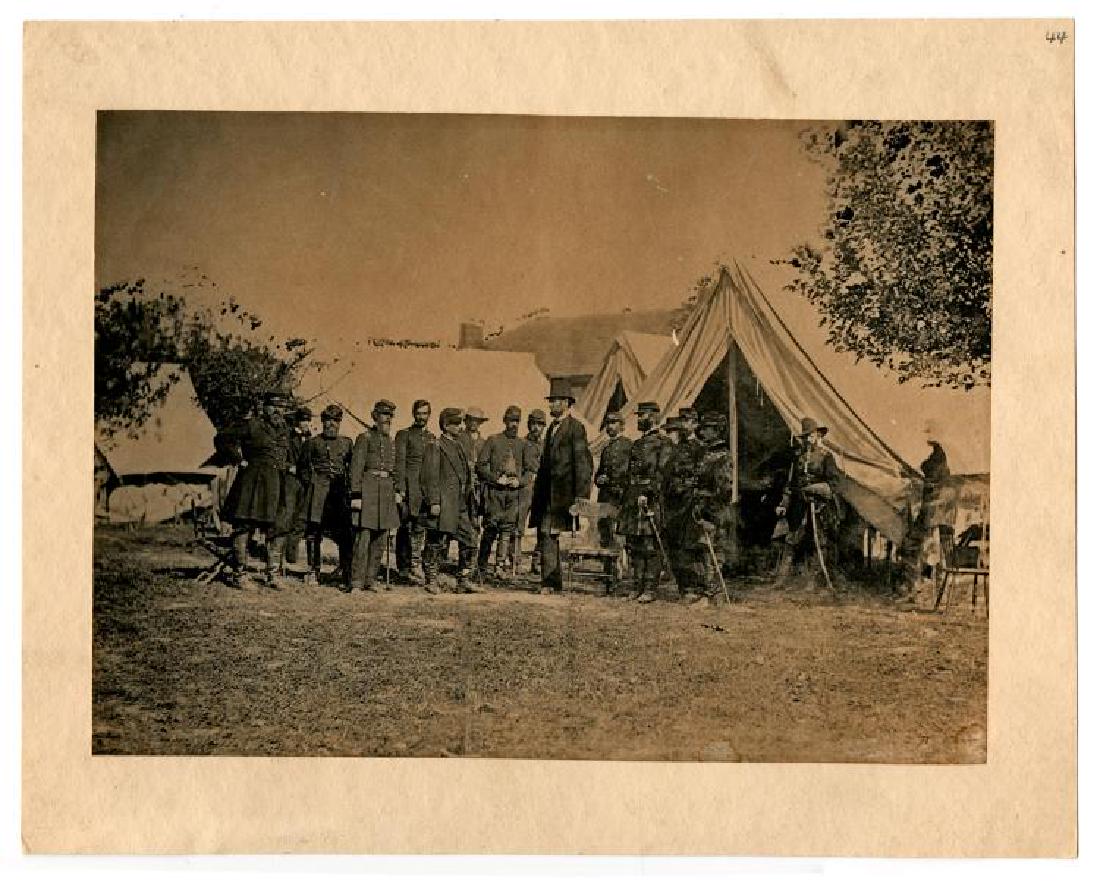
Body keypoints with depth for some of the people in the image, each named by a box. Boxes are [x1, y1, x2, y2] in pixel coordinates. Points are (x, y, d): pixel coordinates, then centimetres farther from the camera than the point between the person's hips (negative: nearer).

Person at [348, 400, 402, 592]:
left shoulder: (390, 441, 18)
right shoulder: (365, 438, -3)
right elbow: (355, 468, -8)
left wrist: (398, 492, 16)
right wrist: (356, 495, -15)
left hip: (387, 490, 7)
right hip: (368, 488, -7)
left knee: (381, 540, 6)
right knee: (363, 537, -10)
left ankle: (370, 581, 13)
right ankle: (356, 583, -9)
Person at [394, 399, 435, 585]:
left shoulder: (432, 437, 19)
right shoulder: (403, 435, 3)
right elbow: (399, 463, -5)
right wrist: (400, 488, -14)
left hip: (427, 489, 4)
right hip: (409, 487, -4)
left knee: (420, 529, -2)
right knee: (405, 529, -1)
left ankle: (416, 566, 0)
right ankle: (404, 568, 2)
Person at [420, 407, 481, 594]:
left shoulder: (459, 446, 18)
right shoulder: (435, 447, -6)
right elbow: (429, 477, -12)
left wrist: (469, 499, 20)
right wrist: (433, 502, -18)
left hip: (461, 506, 8)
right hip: (443, 505, -8)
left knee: (469, 540, 4)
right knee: (438, 543, -2)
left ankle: (464, 581, 11)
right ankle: (430, 580, 8)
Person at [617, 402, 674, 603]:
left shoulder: (663, 444, -3)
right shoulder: (636, 445, 21)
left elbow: (662, 473, -12)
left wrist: (648, 494, -21)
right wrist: (626, 500, 18)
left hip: (651, 500, -8)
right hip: (633, 500, 8)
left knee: (651, 546, -7)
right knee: (633, 545, 7)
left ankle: (650, 588, -5)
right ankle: (638, 585, 13)